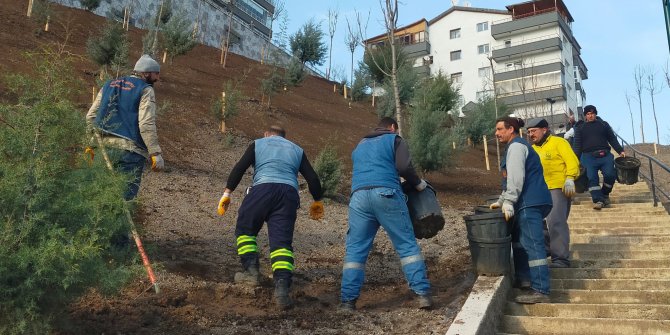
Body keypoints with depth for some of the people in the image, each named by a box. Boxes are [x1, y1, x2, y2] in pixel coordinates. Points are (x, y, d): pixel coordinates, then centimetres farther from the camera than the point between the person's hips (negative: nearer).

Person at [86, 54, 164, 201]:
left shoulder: (109, 85, 18)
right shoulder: (145, 90, -2)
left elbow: (91, 116, 15)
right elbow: (146, 124, -14)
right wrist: (155, 153, -13)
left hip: (105, 146, 7)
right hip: (130, 150, -6)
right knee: (125, 196, -7)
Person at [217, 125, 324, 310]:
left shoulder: (257, 144, 21)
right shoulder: (296, 150, 28)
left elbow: (239, 168, 7)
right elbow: (312, 178, 22)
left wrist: (227, 192, 7)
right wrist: (317, 201, 35)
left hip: (262, 189, -2)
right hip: (289, 194, 2)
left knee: (245, 229, 19)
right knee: (282, 242, -2)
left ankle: (251, 270, 8)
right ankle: (282, 288, -17)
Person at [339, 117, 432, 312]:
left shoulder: (360, 145, 31)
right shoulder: (394, 139, 14)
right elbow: (404, 167, -1)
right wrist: (419, 184, 14)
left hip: (359, 196, 4)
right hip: (386, 194, -4)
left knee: (355, 249, 5)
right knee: (407, 244, 3)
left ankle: (348, 300, -1)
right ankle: (422, 293, 0)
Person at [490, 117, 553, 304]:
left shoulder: (516, 146, -7)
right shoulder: (516, 146, 25)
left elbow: (516, 178, -18)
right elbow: (510, 180, 29)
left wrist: (508, 202, -19)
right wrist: (500, 202, 28)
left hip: (530, 203, -11)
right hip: (529, 203, 11)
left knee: (532, 245, -12)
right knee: (519, 240, 19)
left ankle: (540, 291, -13)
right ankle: (524, 279, 25)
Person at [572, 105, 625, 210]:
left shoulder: (603, 125, 20)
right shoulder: (580, 128, 17)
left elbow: (613, 139, 19)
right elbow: (577, 145, 11)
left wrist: (620, 151, 5)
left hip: (605, 155, 1)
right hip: (588, 157, -1)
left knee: (610, 175, -15)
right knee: (592, 178, -14)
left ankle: (605, 194, 8)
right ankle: (598, 200, -16)